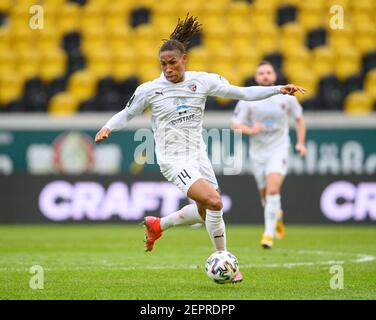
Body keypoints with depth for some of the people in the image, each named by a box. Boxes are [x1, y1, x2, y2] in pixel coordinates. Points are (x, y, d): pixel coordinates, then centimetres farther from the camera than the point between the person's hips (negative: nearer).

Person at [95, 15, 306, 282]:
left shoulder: (203, 81, -2)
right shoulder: (149, 90, -8)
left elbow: (243, 93, 2)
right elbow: (126, 114, 6)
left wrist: (279, 89, -6)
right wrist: (108, 128, -13)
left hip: (198, 155, 5)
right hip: (173, 159, -5)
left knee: (205, 212, 13)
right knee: (214, 202, -23)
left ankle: (157, 225, 35)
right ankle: (223, 259, -5)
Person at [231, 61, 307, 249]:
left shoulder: (286, 97, -2)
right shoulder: (247, 99, -4)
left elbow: (299, 118, 13)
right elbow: (235, 124, -4)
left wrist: (300, 143, 5)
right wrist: (250, 130, -24)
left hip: (279, 150, -2)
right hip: (257, 152, 2)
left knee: (273, 190, -20)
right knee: (265, 194, 10)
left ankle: (269, 234, -17)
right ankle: (277, 215, 45)